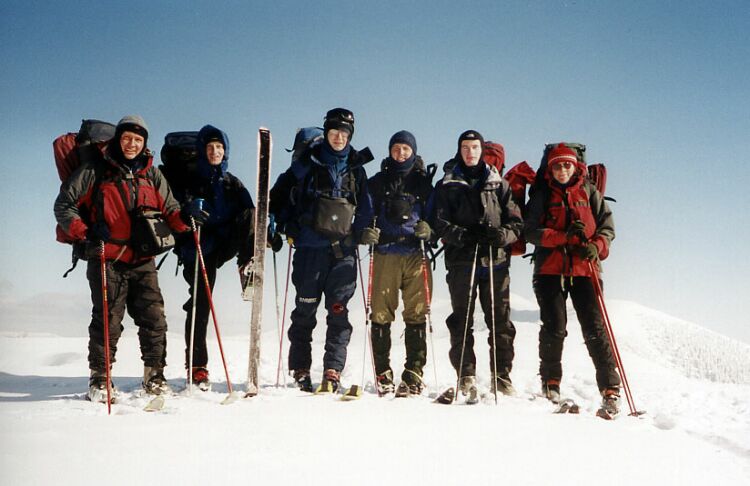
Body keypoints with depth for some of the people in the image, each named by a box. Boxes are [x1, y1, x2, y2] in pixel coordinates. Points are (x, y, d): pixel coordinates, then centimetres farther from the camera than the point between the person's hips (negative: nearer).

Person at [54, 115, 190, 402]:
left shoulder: (152, 176, 14)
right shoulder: (96, 171, 3)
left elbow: (169, 210, 14)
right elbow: (64, 204, 3)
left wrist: (185, 218, -8)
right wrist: (84, 231, -13)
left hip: (143, 261, 3)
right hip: (107, 260, -3)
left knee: (154, 318, 1)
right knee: (107, 320, -1)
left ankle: (155, 376, 13)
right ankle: (99, 379, 14)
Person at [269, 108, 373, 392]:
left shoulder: (356, 168, 13)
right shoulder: (307, 163, 5)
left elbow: (365, 207, 19)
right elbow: (279, 194, 10)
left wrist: (365, 231, 3)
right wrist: (284, 224, -2)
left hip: (344, 250, 2)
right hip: (311, 246, -2)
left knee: (338, 311, -3)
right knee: (305, 309, 3)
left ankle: (333, 372, -1)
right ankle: (300, 371, 13)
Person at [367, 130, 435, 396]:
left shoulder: (423, 181, 14)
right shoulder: (378, 182, 16)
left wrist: (427, 227, -9)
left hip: (416, 254, 0)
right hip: (385, 254, 0)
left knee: (416, 314, -3)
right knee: (381, 314, -3)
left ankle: (413, 374, 3)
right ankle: (383, 373, 5)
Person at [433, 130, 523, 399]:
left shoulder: (499, 184, 16)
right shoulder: (447, 186, 12)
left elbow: (516, 222, 10)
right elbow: (440, 223, 1)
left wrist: (502, 234, -12)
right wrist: (462, 236, -16)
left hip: (496, 260, 1)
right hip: (461, 261, -1)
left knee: (500, 322, 0)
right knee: (462, 322, -2)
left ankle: (501, 377, 9)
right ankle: (466, 377, 4)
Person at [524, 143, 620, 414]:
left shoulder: (589, 192, 12)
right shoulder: (542, 195, 10)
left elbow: (607, 226, 8)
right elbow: (531, 232, -2)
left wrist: (596, 247, -12)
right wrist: (565, 236, -16)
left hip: (584, 270, 0)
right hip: (550, 270, 0)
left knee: (595, 328, -7)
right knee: (554, 328, -2)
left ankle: (610, 389, -4)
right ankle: (550, 382, 17)